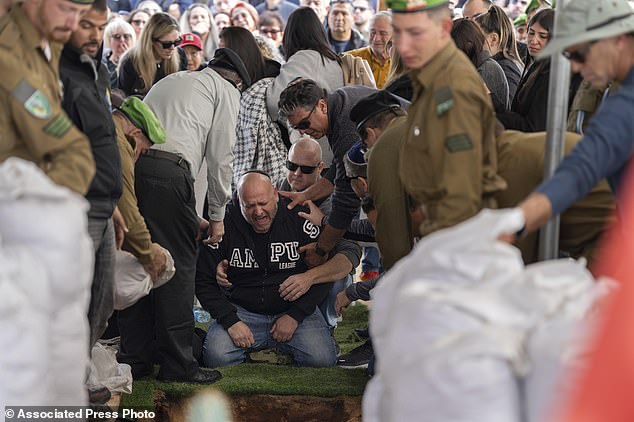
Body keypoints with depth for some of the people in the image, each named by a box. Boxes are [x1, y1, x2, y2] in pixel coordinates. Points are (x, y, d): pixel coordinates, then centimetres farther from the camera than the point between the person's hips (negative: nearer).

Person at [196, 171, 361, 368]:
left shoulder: (298, 217, -9)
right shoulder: (225, 224, -6)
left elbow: (349, 255, -6)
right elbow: (203, 281, 0)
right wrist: (231, 322, -13)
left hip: (297, 309, 0)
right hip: (243, 311, 0)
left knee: (321, 358, -25)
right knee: (216, 357, -26)